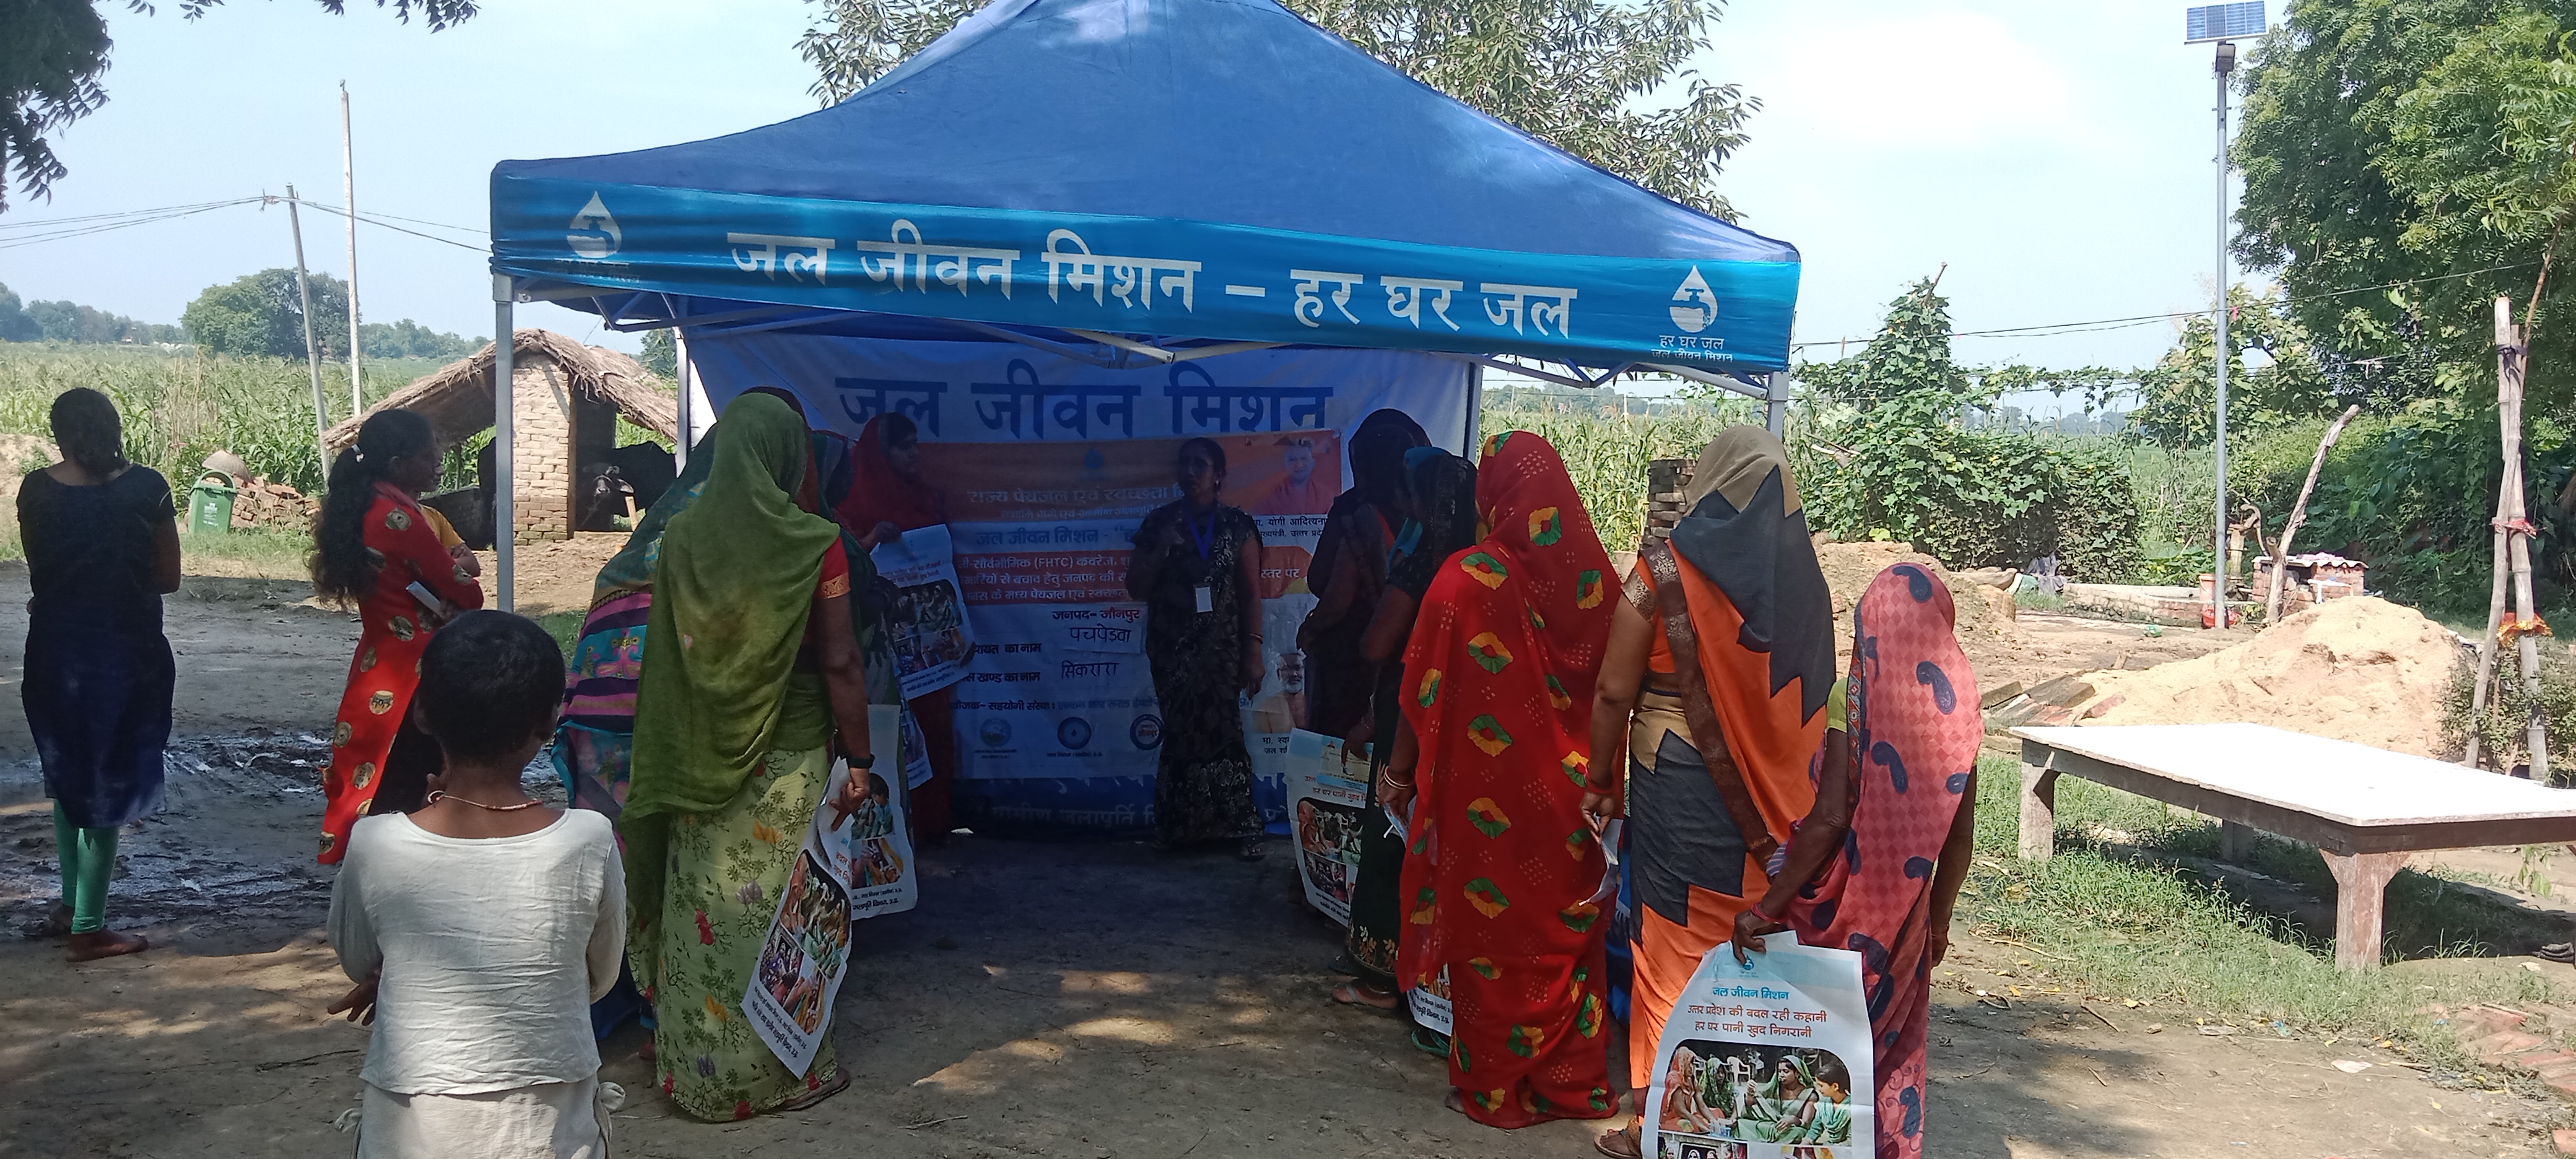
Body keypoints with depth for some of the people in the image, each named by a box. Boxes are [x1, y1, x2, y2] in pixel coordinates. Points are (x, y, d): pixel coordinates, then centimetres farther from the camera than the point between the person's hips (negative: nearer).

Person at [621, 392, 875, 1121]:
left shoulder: (682, 537, -2)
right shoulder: (813, 543, -14)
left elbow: (664, 652, 3)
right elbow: (840, 663, -13)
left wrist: (676, 756, 12)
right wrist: (859, 758, -5)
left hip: (700, 758, 4)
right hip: (788, 755, -4)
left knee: (703, 908, 13)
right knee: (777, 909, 7)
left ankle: (696, 1066, 26)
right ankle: (781, 1071, 18)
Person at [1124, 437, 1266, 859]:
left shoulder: (1237, 526, 3)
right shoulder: (1159, 523, 6)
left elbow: (1250, 593, 0)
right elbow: (1137, 588, 5)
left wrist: (1253, 651, -6)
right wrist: (1162, 549, -10)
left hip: (1222, 650, -1)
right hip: (1172, 650, 1)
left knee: (1222, 731, -6)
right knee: (1181, 733, 3)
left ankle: (1240, 826, -1)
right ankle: (1182, 826, 10)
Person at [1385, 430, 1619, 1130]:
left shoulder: (1467, 578, -14)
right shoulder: (1593, 578, -3)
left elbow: (1424, 691, -9)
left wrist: (1401, 768, 3)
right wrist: (1596, 773, 15)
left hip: (1487, 791, -4)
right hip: (1571, 792, 4)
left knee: (1492, 934, 9)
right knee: (1567, 933, 15)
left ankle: (1493, 1088, 19)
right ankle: (1572, 1081, 25)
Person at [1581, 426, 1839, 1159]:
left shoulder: (1666, 570, -9)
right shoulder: (1800, 577, 0)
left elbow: (1616, 689, -7)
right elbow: (1816, 695, 4)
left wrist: (1601, 782, 5)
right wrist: (1778, 782, 14)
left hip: (1680, 787, -3)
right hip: (1776, 800, 3)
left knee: (1674, 950, 6)